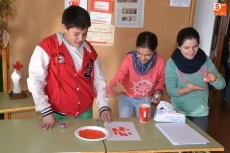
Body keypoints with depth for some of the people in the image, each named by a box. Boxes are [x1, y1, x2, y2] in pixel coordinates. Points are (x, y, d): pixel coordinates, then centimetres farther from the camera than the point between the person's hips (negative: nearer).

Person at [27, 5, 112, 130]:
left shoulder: (89, 50, 3)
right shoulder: (47, 46, -12)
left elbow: (99, 80, 8)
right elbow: (35, 80, -13)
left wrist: (104, 106, -3)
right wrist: (46, 111, -15)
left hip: (85, 113, 4)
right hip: (58, 115, -4)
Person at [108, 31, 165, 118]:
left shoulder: (160, 62, -21)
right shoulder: (129, 59, -27)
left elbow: (160, 81, 0)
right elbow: (114, 83, -31)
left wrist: (159, 91, -19)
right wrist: (116, 88, -52)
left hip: (145, 99, 2)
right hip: (126, 98, -1)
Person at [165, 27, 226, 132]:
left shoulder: (205, 61, -5)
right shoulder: (172, 63, -12)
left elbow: (221, 85, -4)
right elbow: (171, 91, -14)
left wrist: (214, 79, -25)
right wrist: (189, 89, -31)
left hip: (200, 113, 2)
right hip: (179, 113, -1)